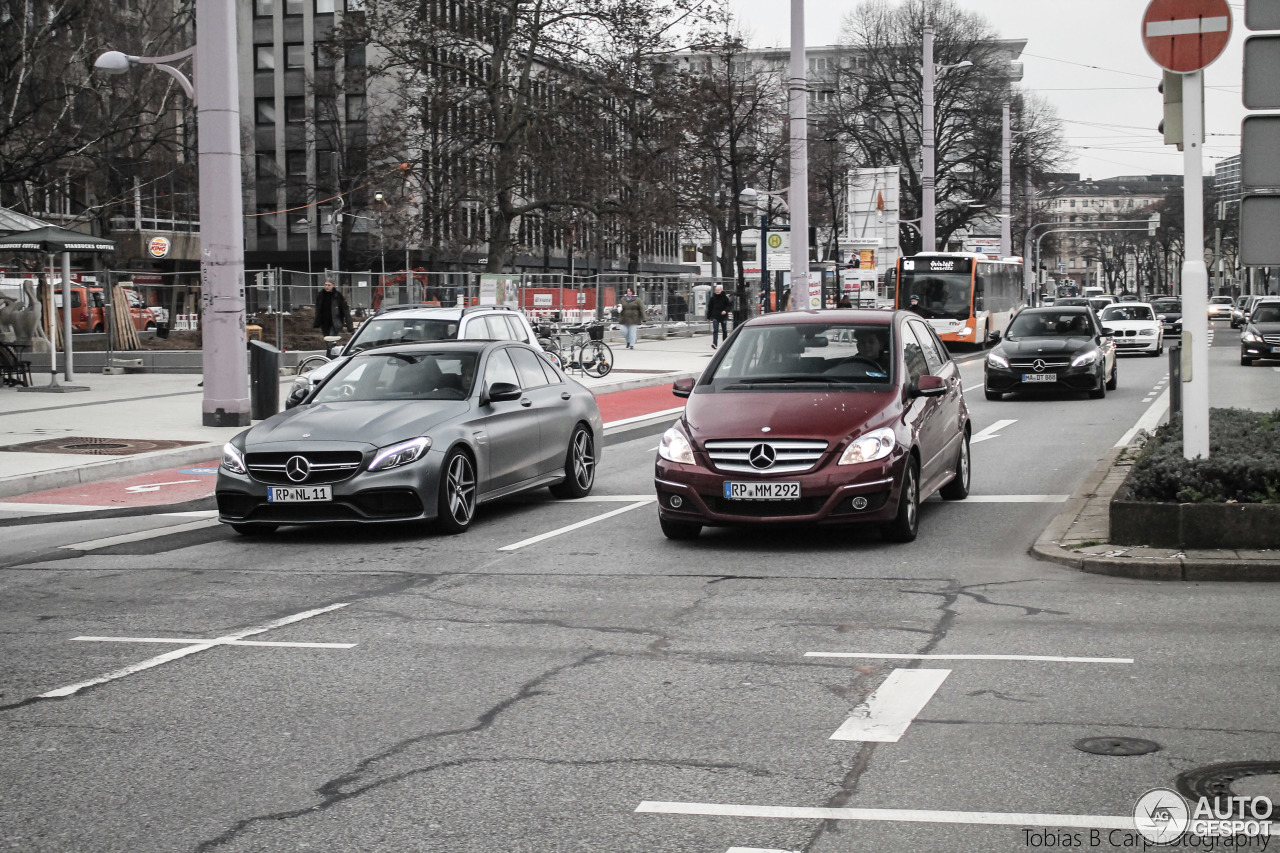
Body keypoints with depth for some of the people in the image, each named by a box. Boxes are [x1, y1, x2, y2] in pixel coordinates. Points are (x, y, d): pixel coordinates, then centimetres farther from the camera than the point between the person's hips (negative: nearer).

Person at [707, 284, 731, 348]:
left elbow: (730, 305, -3)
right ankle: (714, 344, -21)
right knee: (715, 330, -12)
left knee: (724, 330, 12)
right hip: (715, 317, 0)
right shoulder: (713, 298, 2)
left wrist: (725, 310, -20)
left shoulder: (725, 297, -4)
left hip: (723, 316, 0)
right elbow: (709, 308, 8)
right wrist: (708, 316, 7)